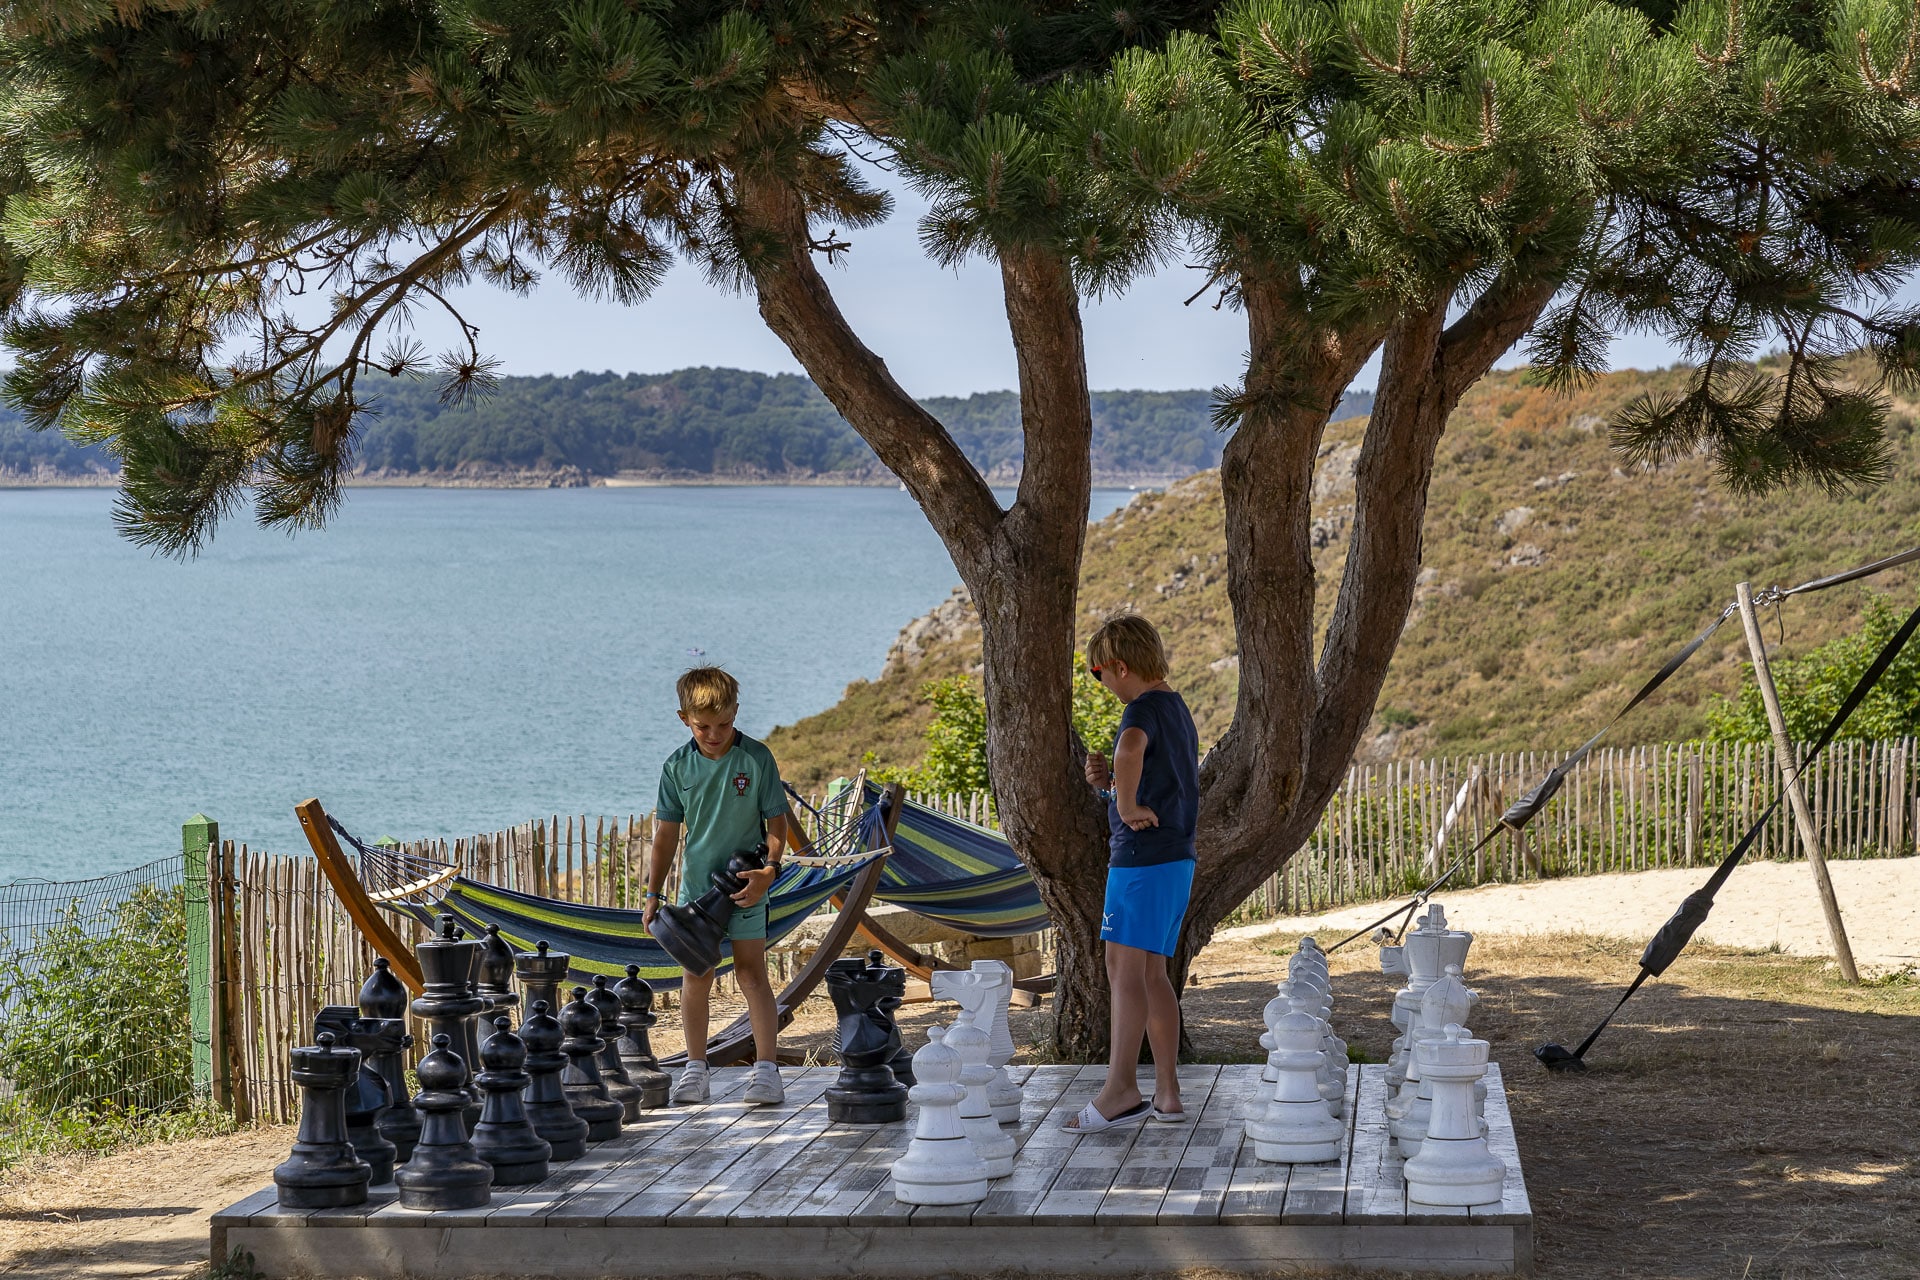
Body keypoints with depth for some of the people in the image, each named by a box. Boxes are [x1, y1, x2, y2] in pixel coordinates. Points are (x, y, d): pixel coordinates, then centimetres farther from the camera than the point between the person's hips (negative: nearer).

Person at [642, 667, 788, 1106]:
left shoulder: (756, 758, -8)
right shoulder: (677, 767, -1)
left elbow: (777, 822, -3)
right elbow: (666, 833, 5)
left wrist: (769, 869, -19)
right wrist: (653, 893, 2)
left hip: (745, 886, -3)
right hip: (696, 885, 3)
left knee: (751, 974, -5)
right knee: (696, 976, 6)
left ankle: (767, 1069, -4)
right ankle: (695, 1069, 15)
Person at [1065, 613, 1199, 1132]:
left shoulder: (1144, 710, -13)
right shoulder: (1178, 709, 18)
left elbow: (1129, 748, -38)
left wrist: (1126, 806, -25)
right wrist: (1108, 782, 8)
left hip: (1142, 857, -10)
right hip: (1177, 857, 10)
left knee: (1124, 969, -9)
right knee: (1152, 974, 12)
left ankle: (1121, 1089, -14)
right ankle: (1167, 1094, 11)